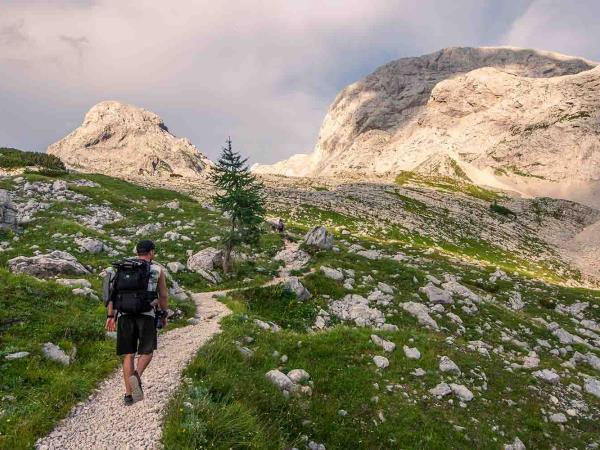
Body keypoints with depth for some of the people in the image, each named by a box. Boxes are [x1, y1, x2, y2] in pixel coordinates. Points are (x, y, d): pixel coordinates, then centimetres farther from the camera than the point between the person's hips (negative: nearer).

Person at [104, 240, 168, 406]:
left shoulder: (122, 268, 15)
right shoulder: (157, 269, 5)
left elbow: (112, 293, 6)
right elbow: (164, 295, 6)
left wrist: (110, 316, 4)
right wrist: (164, 315, 18)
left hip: (124, 315, 3)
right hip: (146, 315, -3)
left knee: (128, 355, 10)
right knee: (146, 352, 10)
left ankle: (128, 394, 7)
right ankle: (136, 376, -18)